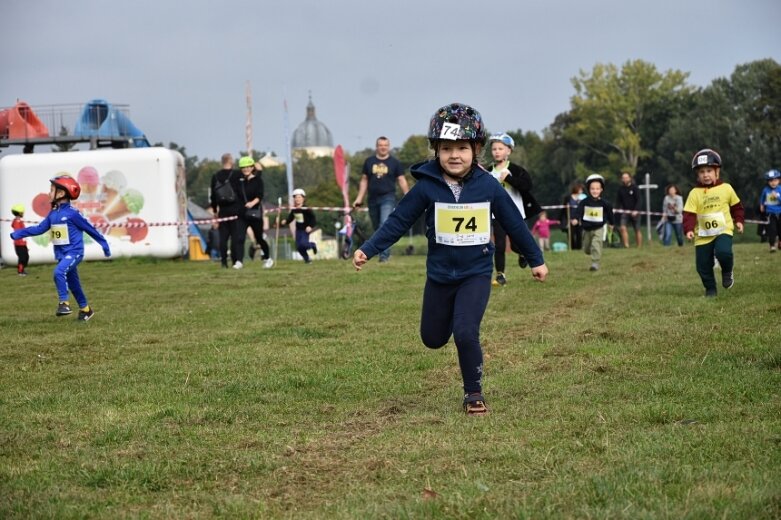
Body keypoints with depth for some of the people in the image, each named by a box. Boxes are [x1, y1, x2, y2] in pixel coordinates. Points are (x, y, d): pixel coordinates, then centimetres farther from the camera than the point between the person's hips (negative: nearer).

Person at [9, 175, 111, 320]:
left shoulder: (72, 213, -14)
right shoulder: (53, 213, 8)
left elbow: (89, 229, -8)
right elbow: (39, 229, 12)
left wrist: (104, 244, -2)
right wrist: (17, 234, 9)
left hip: (74, 252, -8)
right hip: (62, 254, 8)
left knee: (59, 271, -29)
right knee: (73, 283, 14)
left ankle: (64, 303, -21)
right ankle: (85, 309, 28)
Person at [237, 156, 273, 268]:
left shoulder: (258, 180, -3)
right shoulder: (240, 181, 7)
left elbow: (260, 196, -15)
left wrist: (252, 203, -32)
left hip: (255, 212, -2)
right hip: (242, 213, 2)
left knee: (259, 238, 9)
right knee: (240, 237, -13)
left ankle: (267, 258, 30)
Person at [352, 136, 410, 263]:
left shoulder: (394, 162, 4)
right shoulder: (369, 161, 10)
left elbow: (402, 180, 5)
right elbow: (364, 180, 14)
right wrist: (359, 199, 9)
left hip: (388, 198, -3)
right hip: (373, 199, 3)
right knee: (377, 228, 8)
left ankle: (384, 255, -20)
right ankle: (386, 253, 22)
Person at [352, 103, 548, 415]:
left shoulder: (488, 186, -9)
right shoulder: (426, 187, -11)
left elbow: (514, 223, 2)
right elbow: (398, 222, -6)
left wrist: (536, 259, 11)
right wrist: (367, 250, -14)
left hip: (476, 273, -2)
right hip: (440, 275, 2)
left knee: (466, 333, -18)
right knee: (433, 339, 14)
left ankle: (474, 393, 4)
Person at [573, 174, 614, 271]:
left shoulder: (604, 203, -6)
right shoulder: (584, 202, -7)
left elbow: (609, 212, 8)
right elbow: (579, 211, -17)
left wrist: (611, 223, 17)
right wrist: (576, 219, -36)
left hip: (598, 228, -2)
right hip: (586, 228, 2)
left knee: (596, 245, -21)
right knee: (586, 249, 13)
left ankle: (595, 263, -18)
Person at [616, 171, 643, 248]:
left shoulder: (634, 188, -5)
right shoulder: (621, 189, 5)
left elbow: (638, 200, -9)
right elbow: (619, 201, 10)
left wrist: (636, 210, -20)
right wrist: (618, 208, -7)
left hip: (634, 212, -2)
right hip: (625, 211, 2)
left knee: (637, 230, 4)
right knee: (623, 228, -16)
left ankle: (640, 246, 13)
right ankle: (626, 245, -15)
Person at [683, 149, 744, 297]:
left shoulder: (726, 188, 0)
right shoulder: (694, 193, -3)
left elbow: (736, 206, 14)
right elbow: (689, 214, -8)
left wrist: (738, 220, 4)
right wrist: (689, 229, -21)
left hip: (723, 230, -1)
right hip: (702, 235, 1)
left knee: (723, 252, -28)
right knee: (703, 265, 2)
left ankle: (727, 271, 3)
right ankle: (710, 289, 22)